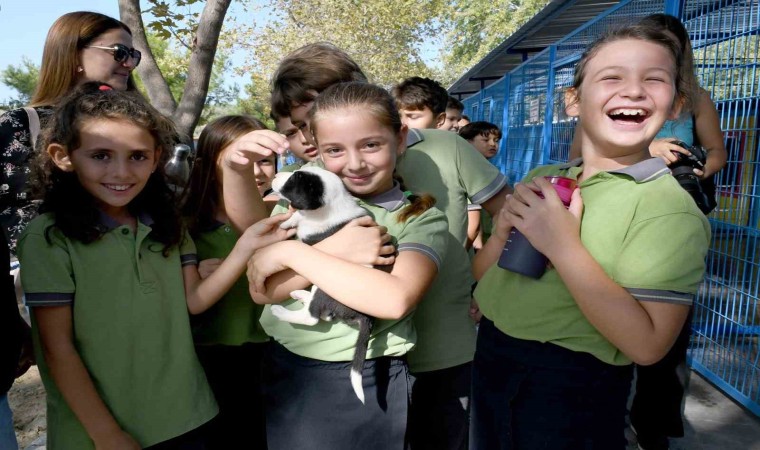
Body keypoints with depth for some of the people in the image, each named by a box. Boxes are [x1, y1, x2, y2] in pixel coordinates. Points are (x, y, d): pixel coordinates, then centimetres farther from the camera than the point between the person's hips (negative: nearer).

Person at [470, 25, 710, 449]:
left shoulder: (668, 207, -16)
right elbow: (480, 276, 5)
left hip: (570, 393, -5)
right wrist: (503, 232, -15)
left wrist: (563, 246, -29)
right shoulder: (540, 181, 1)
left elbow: (647, 344, -23)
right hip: (490, 361, 6)